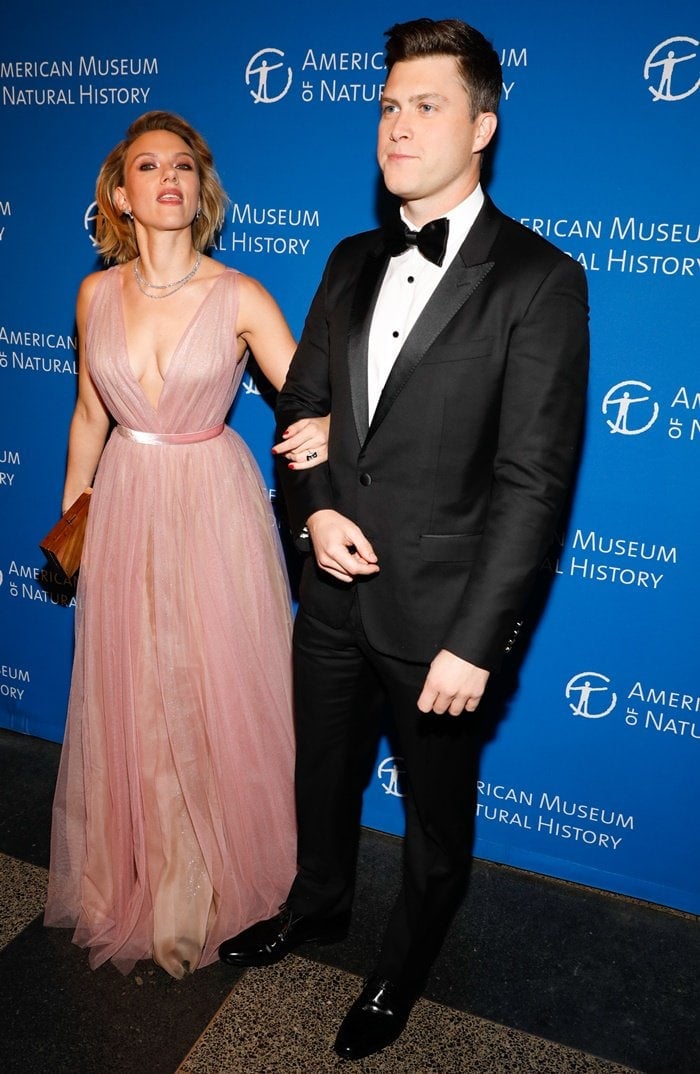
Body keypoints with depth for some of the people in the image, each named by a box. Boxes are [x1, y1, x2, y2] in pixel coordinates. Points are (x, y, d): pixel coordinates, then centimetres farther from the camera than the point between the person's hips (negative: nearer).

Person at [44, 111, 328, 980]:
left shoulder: (240, 298, -9)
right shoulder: (96, 295, 1)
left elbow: (308, 402, -12)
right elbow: (90, 413, 11)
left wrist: (323, 429, -35)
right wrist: (69, 509, 17)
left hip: (214, 509, -3)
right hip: (124, 507, 3)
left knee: (219, 696, 9)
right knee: (127, 699, 13)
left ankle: (218, 881, 35)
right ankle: (134, 879, 39)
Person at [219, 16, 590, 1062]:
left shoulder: (539, 280, -14)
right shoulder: (353, 262, 5)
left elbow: (533, 481, -18)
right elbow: (301, 398, 11)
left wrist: (474, 642, -19)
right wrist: (315, 511, -7)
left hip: (437, 614, -5)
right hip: (334, 591, 6)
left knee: (437, 815, 18)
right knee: (323, 772, 26)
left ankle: (403, 967, 47)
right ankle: (318, 904, 55)